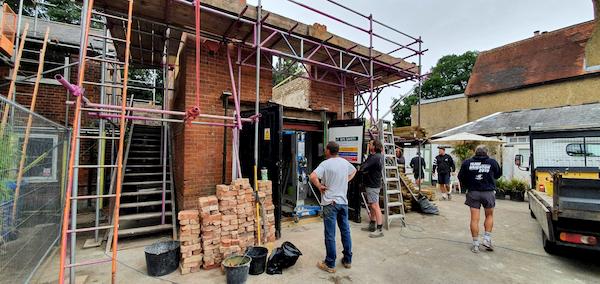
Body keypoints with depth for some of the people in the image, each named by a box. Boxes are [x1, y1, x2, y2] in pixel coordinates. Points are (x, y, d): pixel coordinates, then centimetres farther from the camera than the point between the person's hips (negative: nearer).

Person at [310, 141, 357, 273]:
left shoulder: (325, 164, -14)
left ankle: (330, 264, 14)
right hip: (343, 202, 6)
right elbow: (354, 171, 26)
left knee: (330, 235, 3)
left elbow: (312, 177, -28)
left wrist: (320, 186, -12)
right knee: (345, 231, 16)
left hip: (330, 203, -6)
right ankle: (347, 260, 29)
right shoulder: (345, 162, 6)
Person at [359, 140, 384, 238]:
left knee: (375, 207, -7)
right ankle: (372, 225, 29)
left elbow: (362, 168, -23)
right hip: (374, 184, 10)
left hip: (372, 185, -10)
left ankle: (380, 230, -3)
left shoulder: (374, 158, -22)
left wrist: (363, 170, -1)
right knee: (372, 206, 17)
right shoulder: (379, 156, 9)